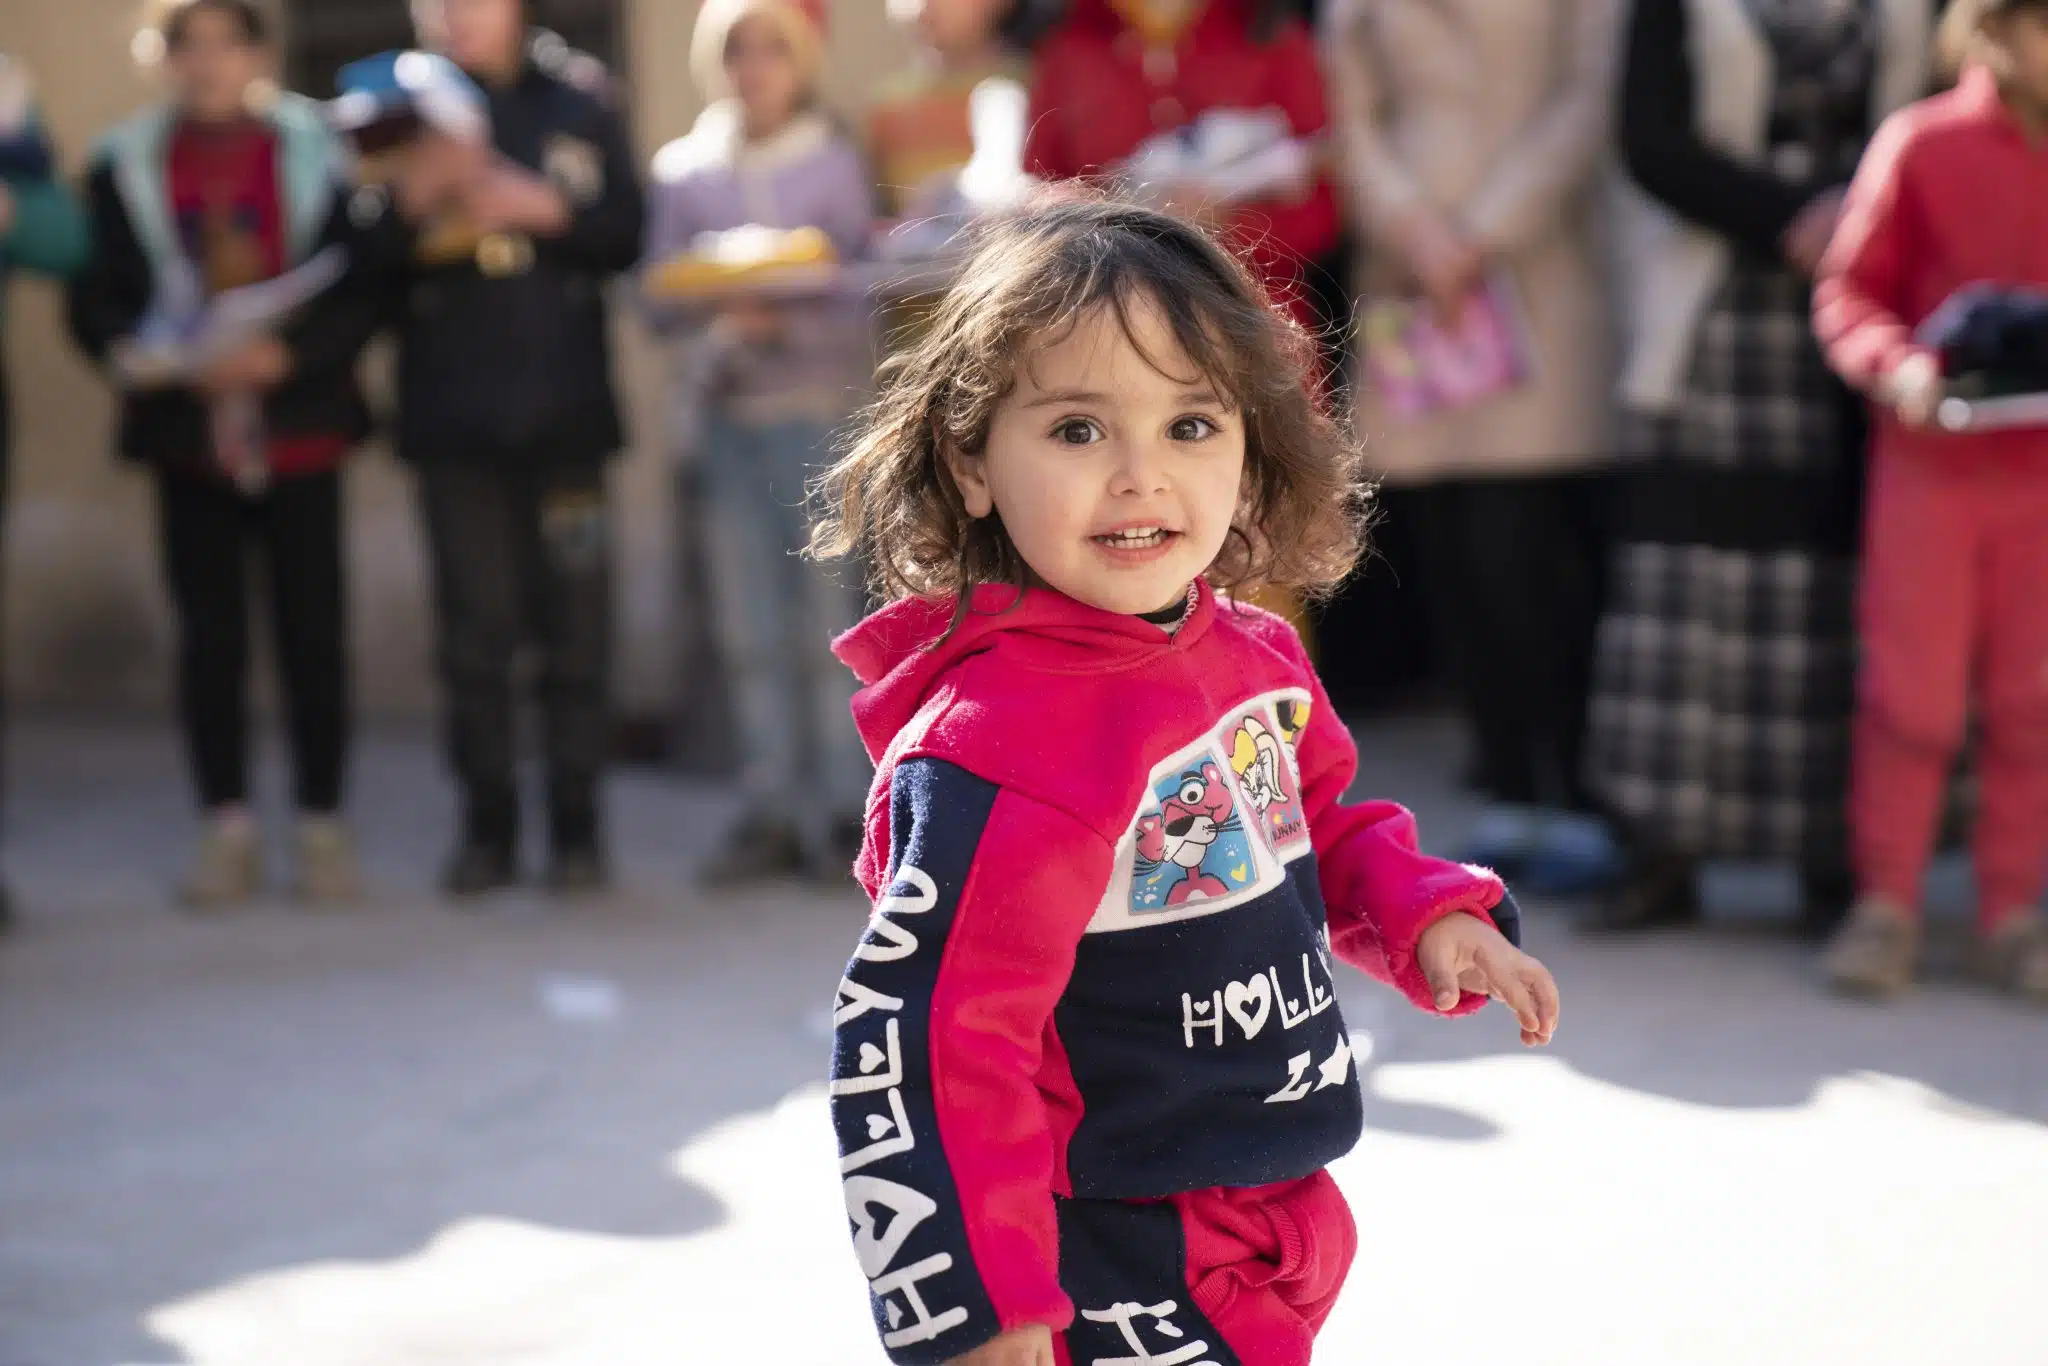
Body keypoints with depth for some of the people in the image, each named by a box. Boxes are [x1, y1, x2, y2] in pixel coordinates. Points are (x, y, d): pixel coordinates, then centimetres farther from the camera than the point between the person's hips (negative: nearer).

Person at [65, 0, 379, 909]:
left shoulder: (316, 157, -1)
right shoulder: (124, 167, 2)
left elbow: (362, 290, -4)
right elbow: (94, 300, 0)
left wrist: (286, 355, -19)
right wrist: (142, 355, -20)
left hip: (297, 432, -1)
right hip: (188, 433, 1)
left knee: (313, 632, 2)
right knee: (209, 636, 3)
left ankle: (322, 827, 12)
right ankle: (227, 829, 12)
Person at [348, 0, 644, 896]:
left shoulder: (576, 101, 6)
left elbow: (625, 234, 2)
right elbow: (365, 259, -2)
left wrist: (545, 208, -14)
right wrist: (411, 199, -20)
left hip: (564, 408, 0)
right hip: (453, 416, 0)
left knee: (574, 622, 2)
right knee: (474, 629, 3)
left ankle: (575, 826, 9)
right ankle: (487, 827, 10)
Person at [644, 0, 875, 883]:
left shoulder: (835, 165, 2)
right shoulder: (683, 171, 7)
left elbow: (863, 296, -1)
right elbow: (660, 301, 5)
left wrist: (784, 320, -18)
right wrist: (719, 314, -15)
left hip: (821, 404, -2)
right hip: (729, 411, 2)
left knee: (830, 617, -6)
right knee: (748, 626, 2)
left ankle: (846, 810, 0)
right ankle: (771, 810, 7)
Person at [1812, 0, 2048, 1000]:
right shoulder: (1923, 143, -5)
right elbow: (1848, 292, -2)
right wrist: (1898, 367, -20)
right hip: (1933, 458, -2)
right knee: (1910, 691, 3)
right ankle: (1885, 907, 16)